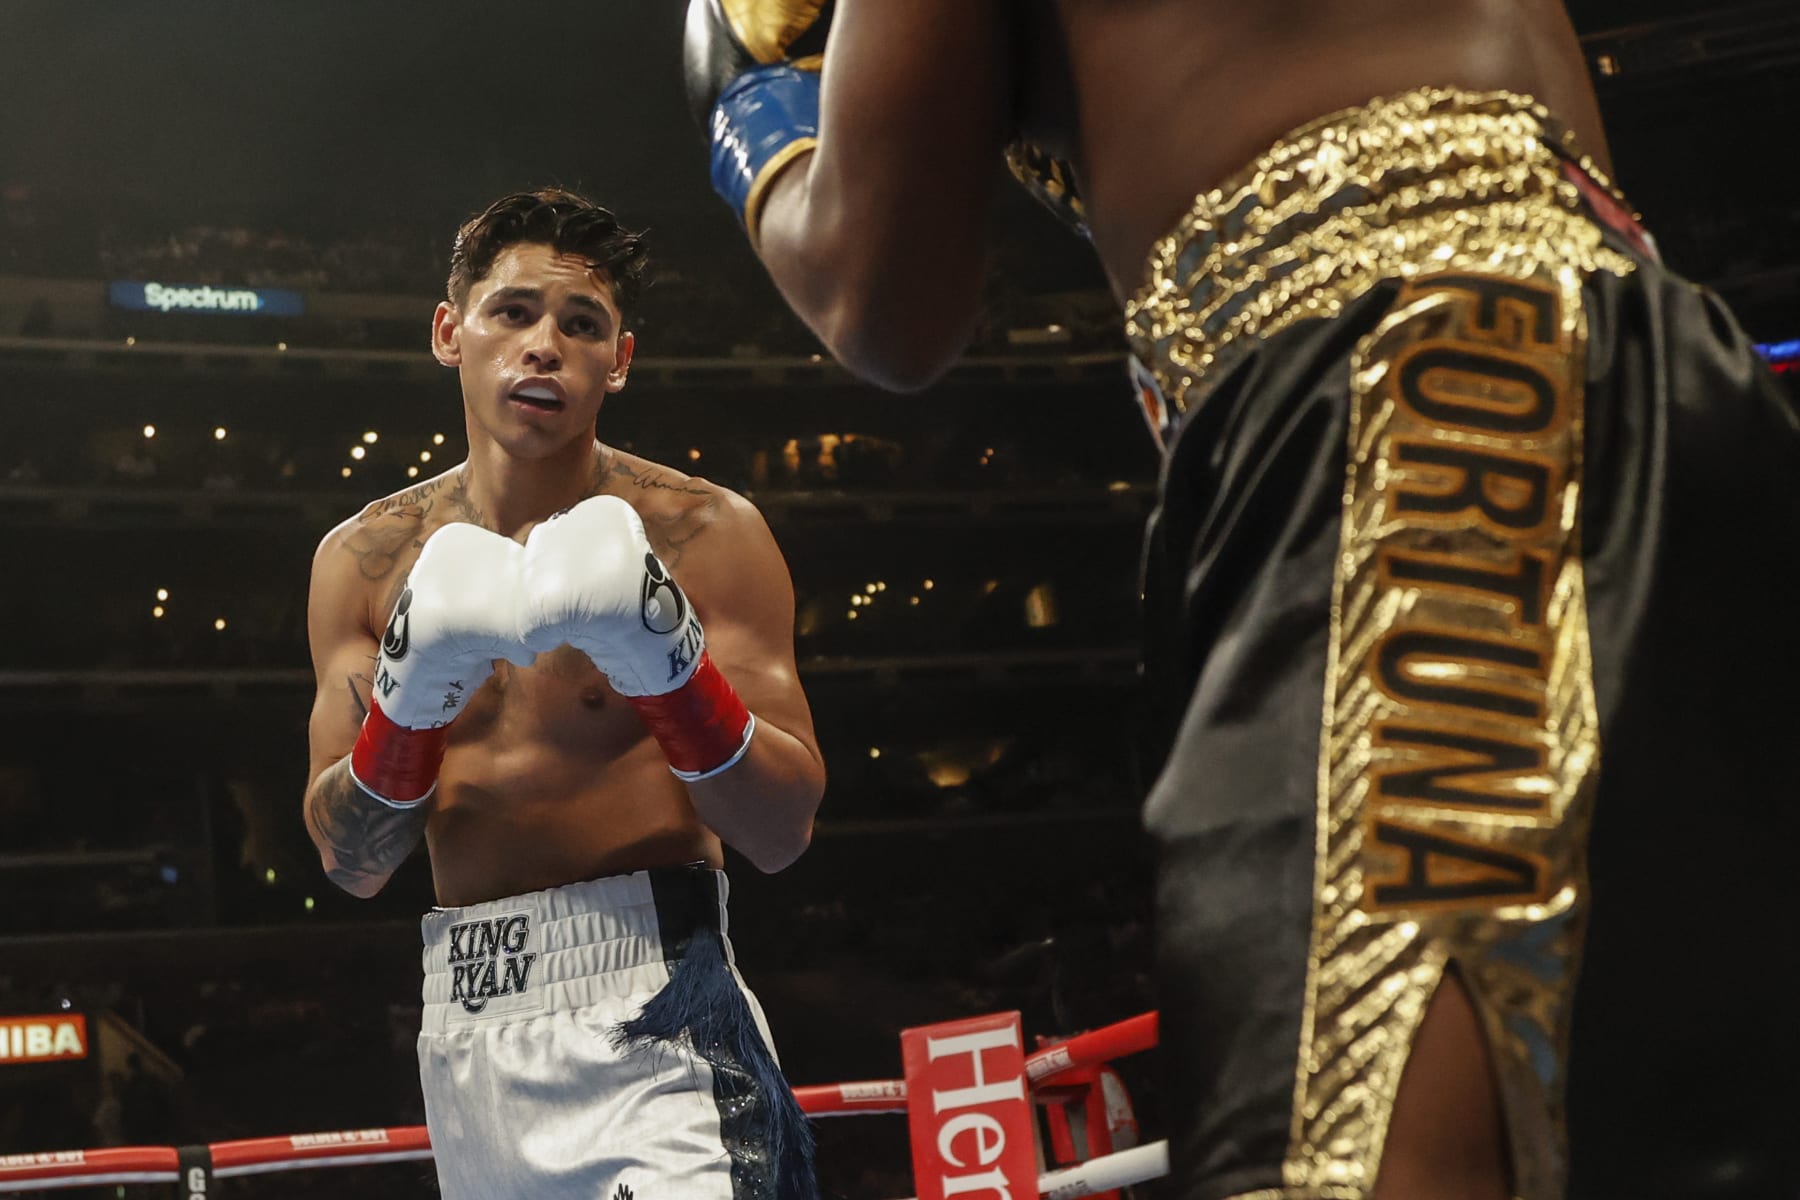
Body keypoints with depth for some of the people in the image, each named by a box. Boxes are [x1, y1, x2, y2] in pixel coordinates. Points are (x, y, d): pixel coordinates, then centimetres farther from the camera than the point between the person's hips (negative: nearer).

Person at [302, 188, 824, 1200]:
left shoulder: (704, 536, -3)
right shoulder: (368, 562, 6)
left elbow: (783, 835, -5)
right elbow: (351, 867, 4)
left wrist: (669, 664, -20)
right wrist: (409, 699, -13)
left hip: (653, 1013, -3)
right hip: (471, 1028, 4)